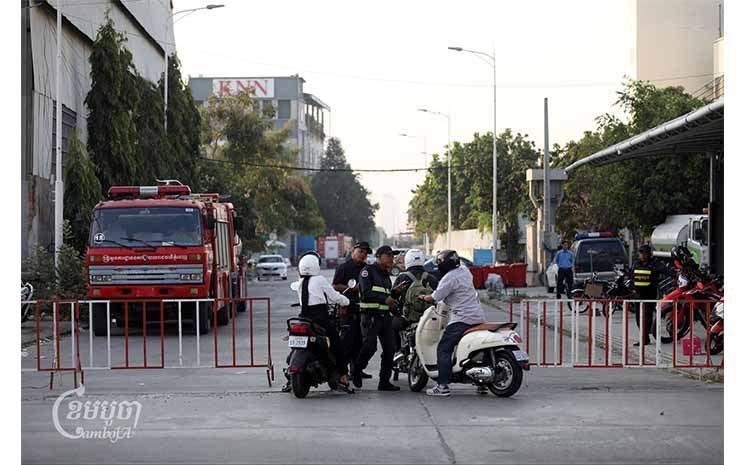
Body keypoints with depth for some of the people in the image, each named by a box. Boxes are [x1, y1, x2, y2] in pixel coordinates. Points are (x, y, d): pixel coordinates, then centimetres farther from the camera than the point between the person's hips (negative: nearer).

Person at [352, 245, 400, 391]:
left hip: (385, 316, 8)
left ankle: (385, 381, 6)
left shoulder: (386, 275, 23)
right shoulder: (368, 271, -3)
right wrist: (385, 299, -25)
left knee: (389, 349, 0)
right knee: (370, 346, -19)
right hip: (370, 316, -8)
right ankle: (357, 371, 5)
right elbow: (366, 293, -16)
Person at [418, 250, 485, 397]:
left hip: (461, 319, -9)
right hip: (478, 317, 9)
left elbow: (434, 298, -11)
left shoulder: (449, 278, -12)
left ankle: (443, 385, -13)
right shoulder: (464, 270, 13)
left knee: (444, 349, -6)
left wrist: (423, 298, 10)